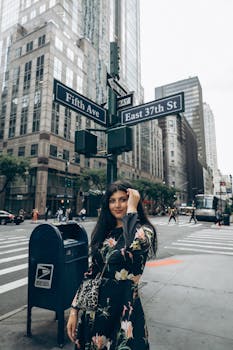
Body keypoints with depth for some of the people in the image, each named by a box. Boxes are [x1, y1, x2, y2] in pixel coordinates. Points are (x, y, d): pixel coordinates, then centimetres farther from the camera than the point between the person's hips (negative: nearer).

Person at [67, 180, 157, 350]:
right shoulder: (104, 232, 2)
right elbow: (90, 273, 6)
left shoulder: (143, 230, -12)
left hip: (123, 309, -4)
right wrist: (74, 309, 5)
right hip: (94, 308, 5)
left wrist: (131, 208, -25)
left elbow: (135, 245, -38)